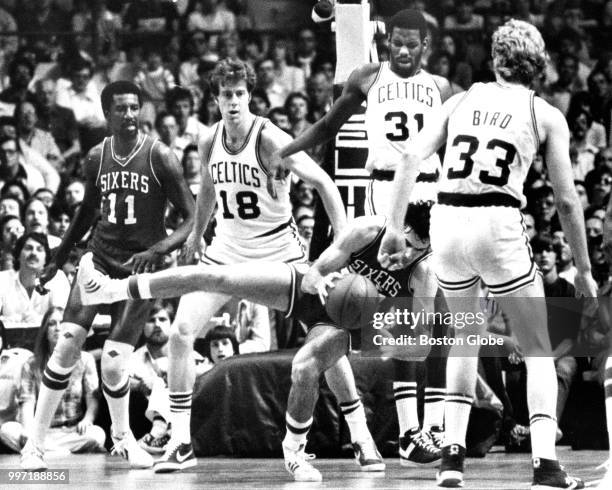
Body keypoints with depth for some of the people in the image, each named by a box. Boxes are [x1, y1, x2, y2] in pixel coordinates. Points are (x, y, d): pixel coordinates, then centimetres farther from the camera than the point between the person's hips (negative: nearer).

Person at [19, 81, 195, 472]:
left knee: (113, 365, -10)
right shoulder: (97, 158, 2)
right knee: (68, 345, -12)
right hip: (99, 259, 3)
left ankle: (123, 436, 19)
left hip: (139, 267, -3)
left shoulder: (159, 157, -12)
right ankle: (35, 442, -5)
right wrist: (60, 257, 23)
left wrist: (158, 249, -25)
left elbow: (193, 218, -11)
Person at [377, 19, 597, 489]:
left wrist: (395, 228, 5)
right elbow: (567, 200, 4)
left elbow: (412, 157, 4)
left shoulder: (462, 100, 16)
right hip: (498, 225, -3)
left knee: (465, 338, 26)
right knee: (539, 350, 10)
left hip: (447, 221, 3)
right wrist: (583, 270, 12)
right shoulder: (546, 115, 8)